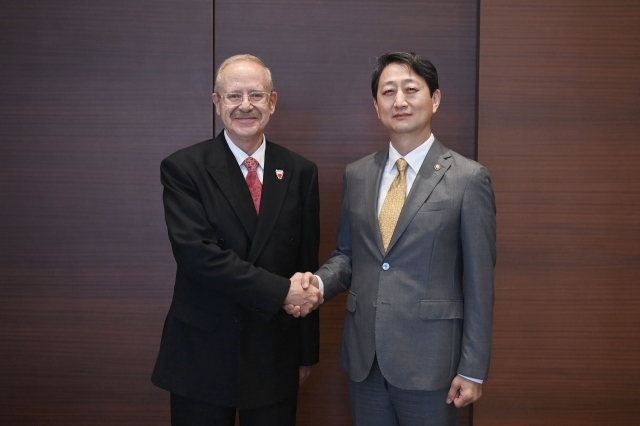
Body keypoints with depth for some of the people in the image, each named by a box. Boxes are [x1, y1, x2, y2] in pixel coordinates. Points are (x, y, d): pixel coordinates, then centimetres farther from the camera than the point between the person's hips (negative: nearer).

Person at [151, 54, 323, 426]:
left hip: (276, 355, 3)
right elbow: (196, 253, -18)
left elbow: (307, 264, 6)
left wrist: (308, 353, 9)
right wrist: (280, 290, -20)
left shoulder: (301, 172, 3)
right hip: (202, 355, -2)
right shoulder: (183, 168, -6)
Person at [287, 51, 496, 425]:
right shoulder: (357, 174, 6)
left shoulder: (468, 178, -7)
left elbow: (479, 283, -7)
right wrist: (319, 283, -7)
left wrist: (473, 370, -7)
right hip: (364, 356, 4)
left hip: (429, 358, -4)